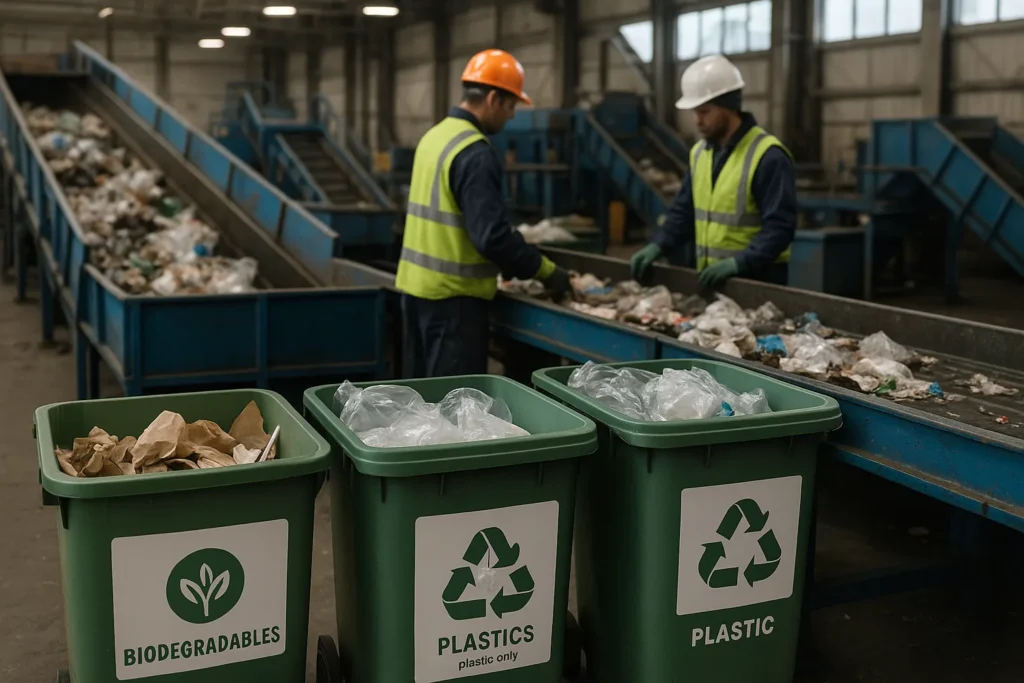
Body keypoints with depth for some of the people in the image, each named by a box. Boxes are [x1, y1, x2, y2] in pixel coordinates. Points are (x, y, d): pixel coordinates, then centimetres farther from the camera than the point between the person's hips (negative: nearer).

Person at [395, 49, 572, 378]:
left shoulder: (434, 136, 10)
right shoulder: (475, 153, -18)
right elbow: (491, 235, -23)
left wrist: (508, 263, 18)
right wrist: (545, 270, -11)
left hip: (417, 283, 9)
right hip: (452, 293, -9)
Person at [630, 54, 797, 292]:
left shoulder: (768, 157, -15)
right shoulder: (699, 152, 9)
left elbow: (779, 226, -19)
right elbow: (684, 211, 15)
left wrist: (738, 262, -30)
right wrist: (658, 246, -1)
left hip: (756, 281, -7)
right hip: (712, 279, 7)